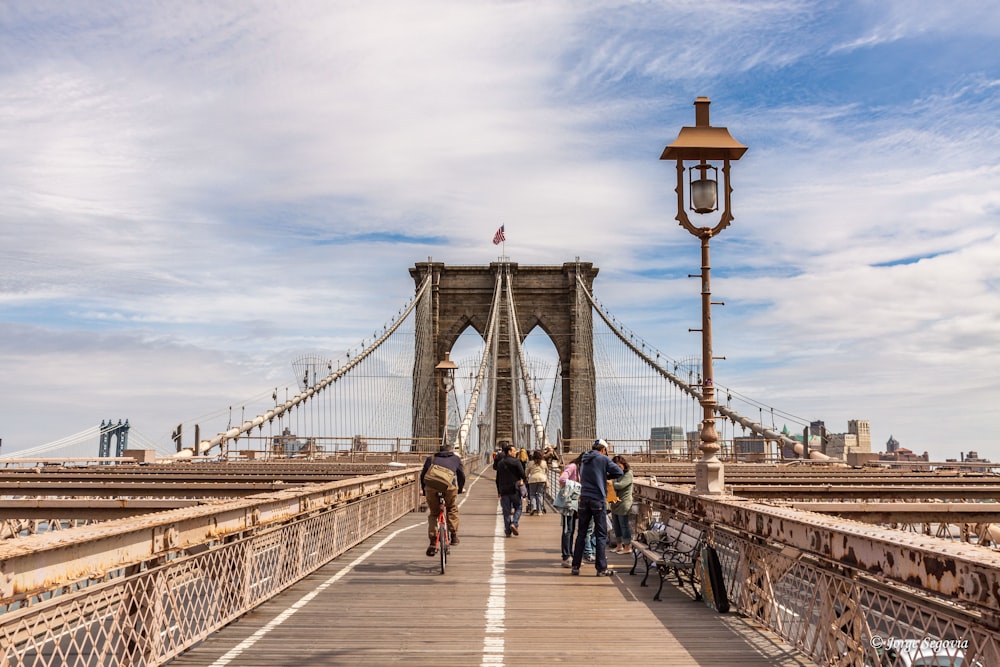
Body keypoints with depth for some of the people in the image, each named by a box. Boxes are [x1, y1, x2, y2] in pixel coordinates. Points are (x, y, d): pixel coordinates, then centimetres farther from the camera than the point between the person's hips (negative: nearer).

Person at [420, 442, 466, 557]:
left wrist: (424, 491, 38)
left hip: (431, 487, 1)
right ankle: (454, 535, 19)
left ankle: (433, 542, 10)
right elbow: (461, 475, 33)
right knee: (452, 510, 25)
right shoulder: (456, 458, 29)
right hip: (449, 486, -1)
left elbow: (423, 475, 29)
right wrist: (461, 489, 48)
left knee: (433, 513, 17)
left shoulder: (431, 458, 31)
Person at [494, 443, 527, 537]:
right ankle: (514, 523, -11)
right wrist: (525, 480, 13)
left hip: (503, 490, 5)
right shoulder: (515, 462, -8)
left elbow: (497, 478, 13)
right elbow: (522, 474, -9)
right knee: (518, 508, 9)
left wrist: (499, 491, 19)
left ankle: (507, 531, 7)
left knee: (506, 511, 8)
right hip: (514, 489, -4)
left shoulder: (500, 463, 9)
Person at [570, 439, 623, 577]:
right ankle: (601, 568, 0)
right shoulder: (603, 459, -4)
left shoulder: (584, 460, 13)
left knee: (581, 533, 10)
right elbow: (619, 472, -6)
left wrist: (601, 476, 14)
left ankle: (575, 566, 10)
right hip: (598, 500, -5)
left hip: (584, 499, 5)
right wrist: (606, 476, 8)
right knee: (601, 535, 1)